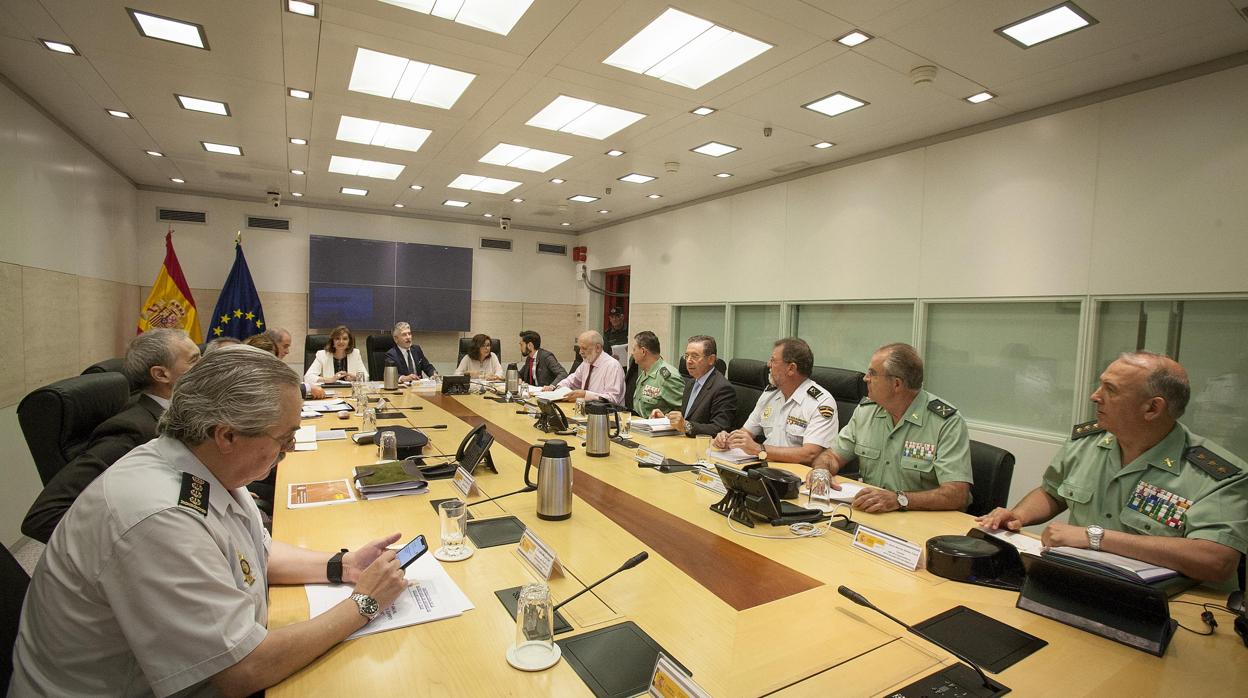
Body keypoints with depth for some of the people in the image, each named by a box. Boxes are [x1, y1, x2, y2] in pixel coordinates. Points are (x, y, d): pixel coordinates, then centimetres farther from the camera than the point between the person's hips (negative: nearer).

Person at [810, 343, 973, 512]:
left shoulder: (948, 422, -13)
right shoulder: (866, 410, 5)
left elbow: (958, 495, -21)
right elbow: (833, 455, 10)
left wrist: (900, 499, -34)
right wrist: (821, 471, -13)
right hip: (868, 515, 6)